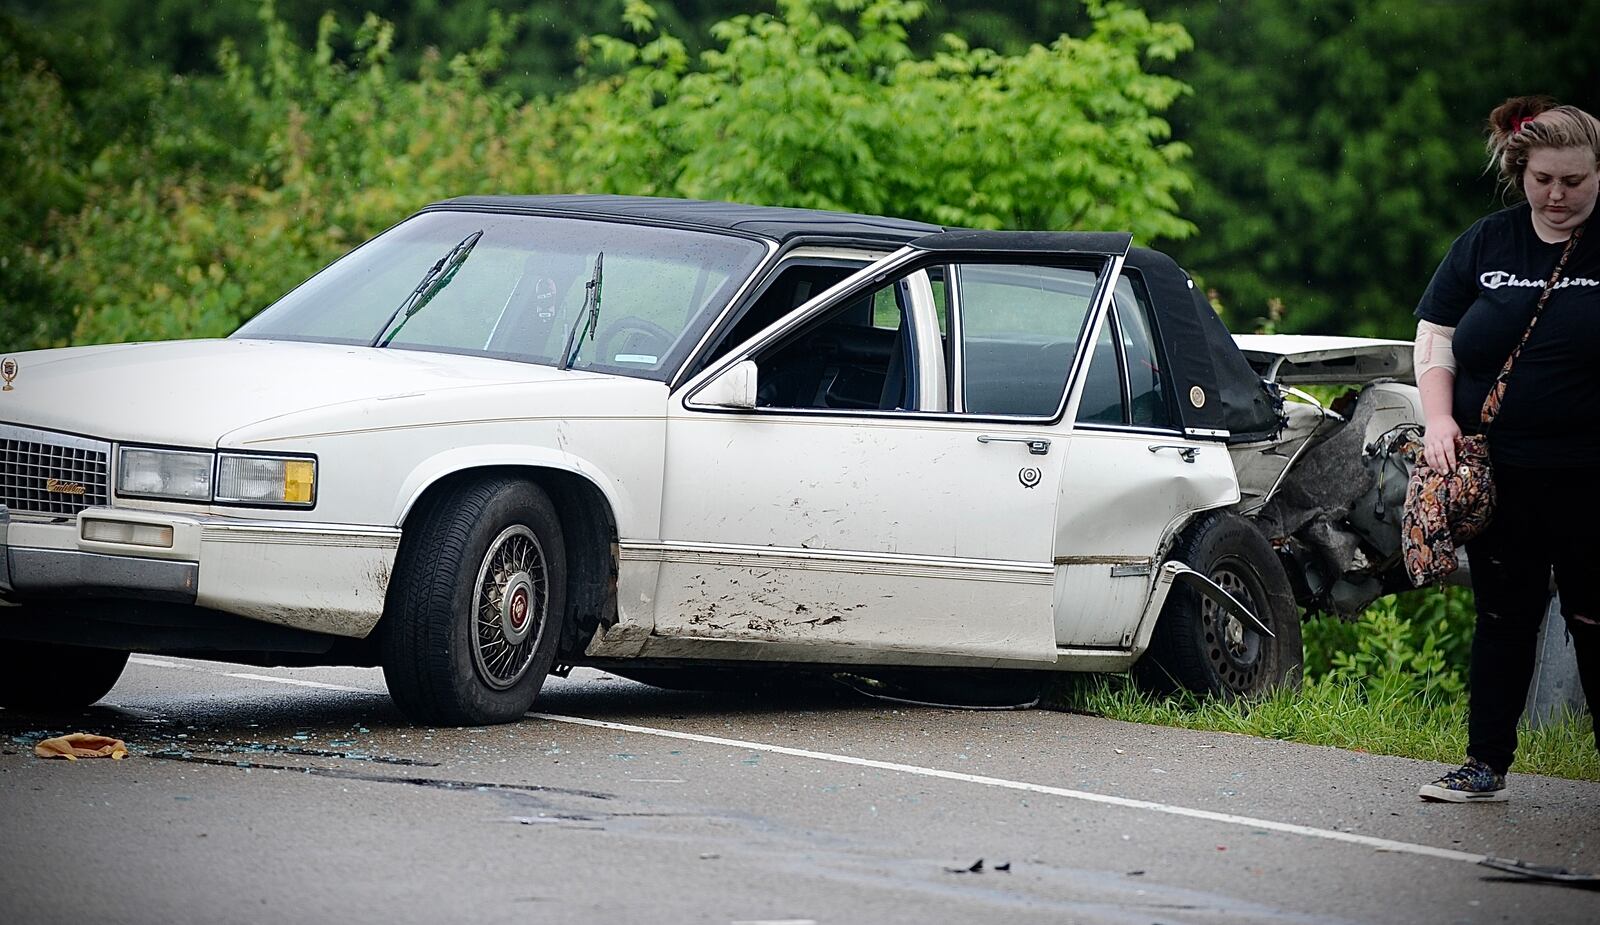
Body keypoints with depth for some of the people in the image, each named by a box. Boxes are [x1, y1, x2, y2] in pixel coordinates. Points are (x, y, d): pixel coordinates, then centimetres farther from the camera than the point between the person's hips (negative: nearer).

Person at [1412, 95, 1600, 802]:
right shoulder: (1486, 243, 8)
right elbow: (1434, 339, 12)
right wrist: (1438, 419, -3)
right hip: (1500, 476, 3)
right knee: (1504, 620, 9)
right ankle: (1485, 767, 14)